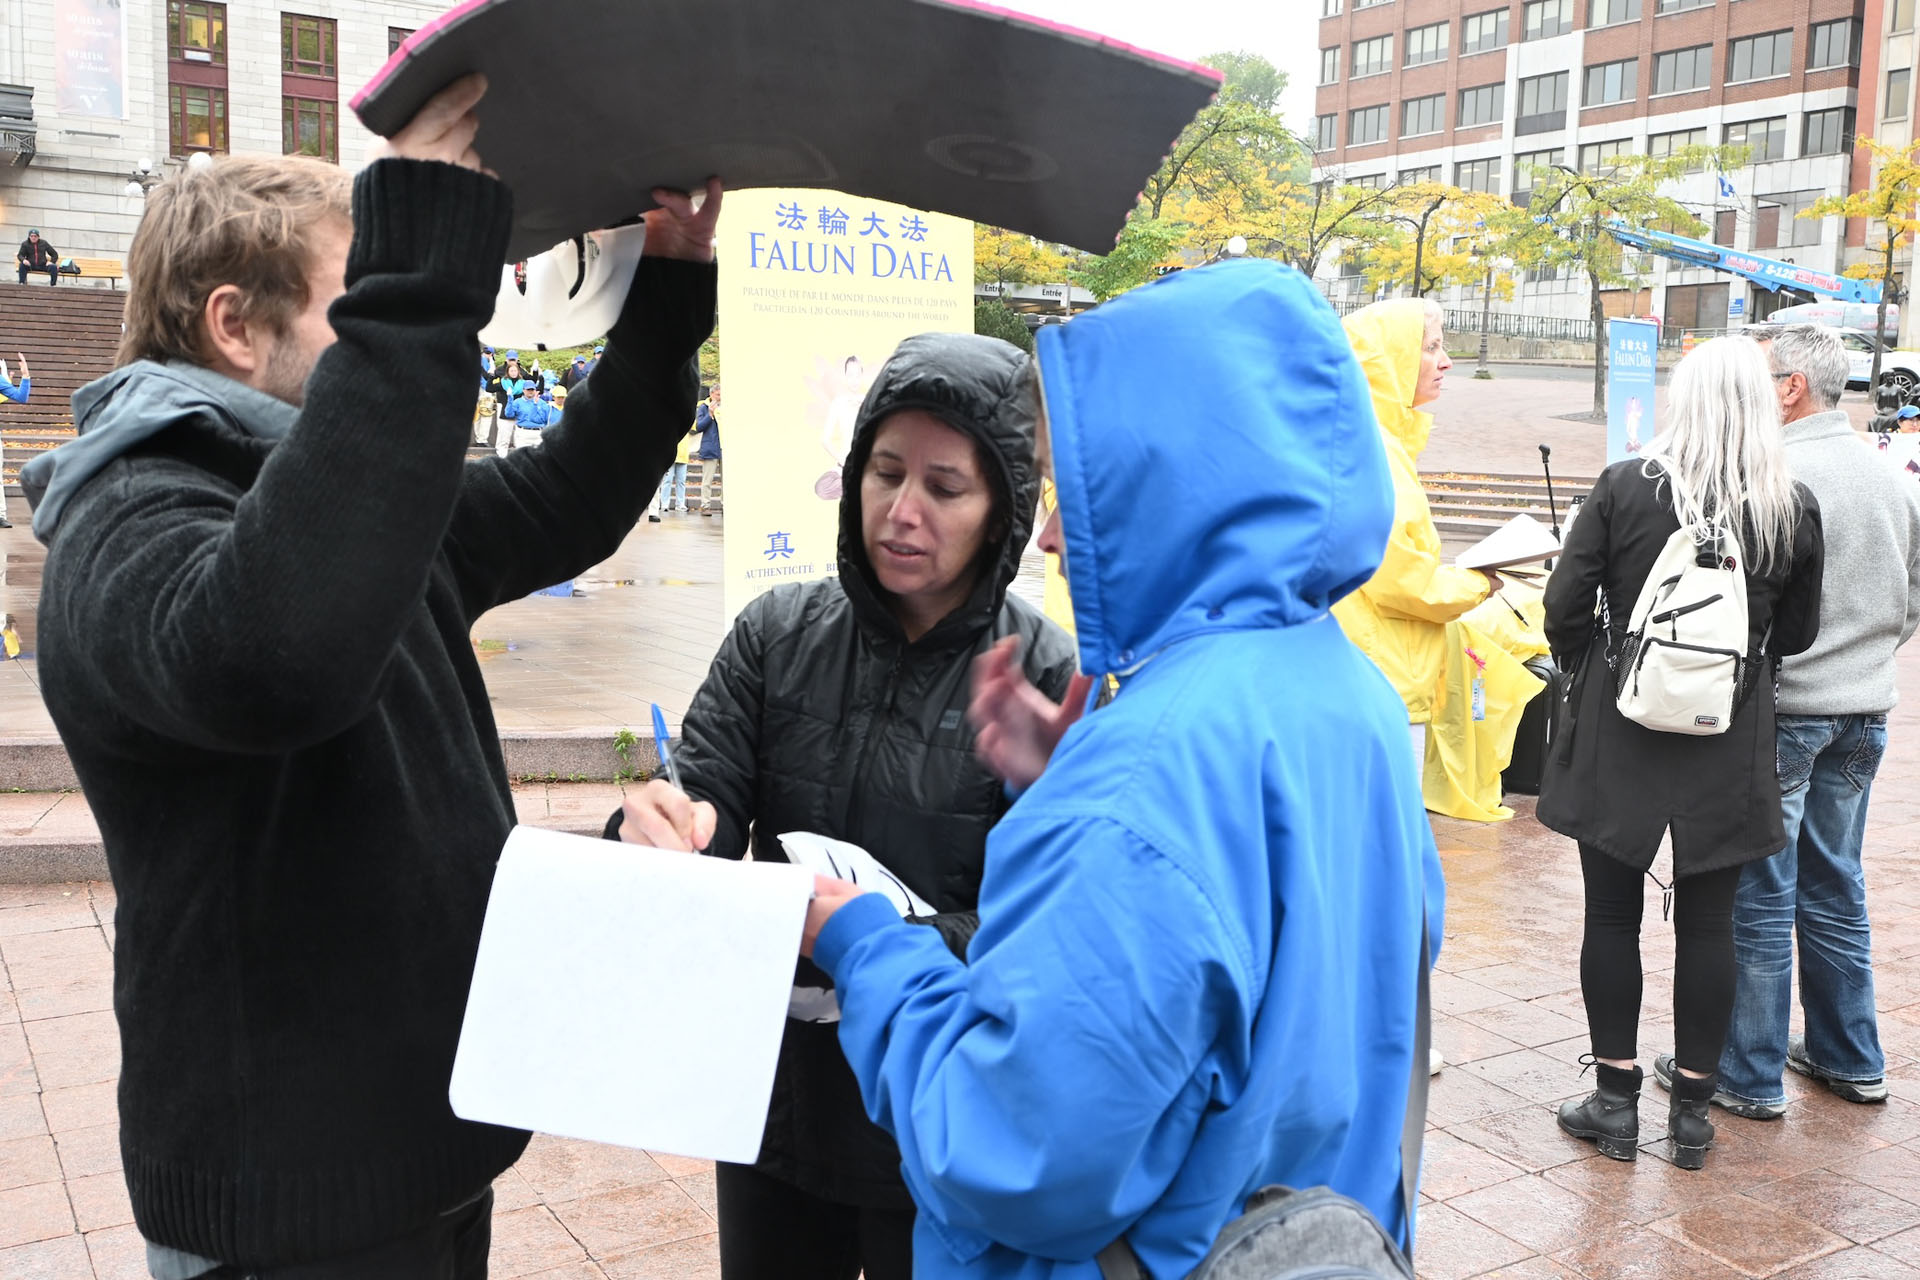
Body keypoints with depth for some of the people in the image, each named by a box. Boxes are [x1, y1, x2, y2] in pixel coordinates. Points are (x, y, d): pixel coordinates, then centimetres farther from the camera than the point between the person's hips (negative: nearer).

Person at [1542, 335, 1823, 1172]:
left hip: (1620, 728, -1)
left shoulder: (1624, 487, -8)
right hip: (1730, 743, 1)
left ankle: (1616, 1101, 17)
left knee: (1612, 915, 9)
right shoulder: (1794, 508, -4)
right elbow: (1797, 634, 6)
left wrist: (1584, 677, 10)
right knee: (1707, 922, 10)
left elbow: (1566, 606, -7)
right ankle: (1693, 1109, 20)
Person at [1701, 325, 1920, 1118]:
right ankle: (1850, 1059, 27)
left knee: (1758, 896, 1)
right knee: (1835, 888, 18)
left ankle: (1749, 1076, 9)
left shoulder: (1776, 475, -17)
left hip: (1781, 711, -8)